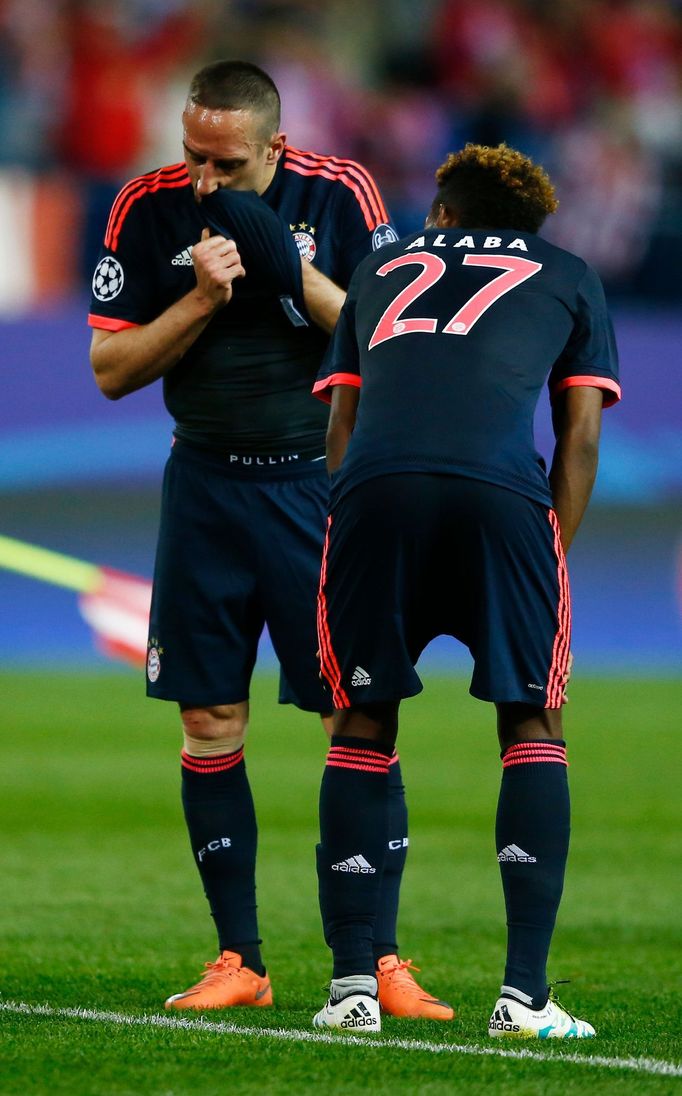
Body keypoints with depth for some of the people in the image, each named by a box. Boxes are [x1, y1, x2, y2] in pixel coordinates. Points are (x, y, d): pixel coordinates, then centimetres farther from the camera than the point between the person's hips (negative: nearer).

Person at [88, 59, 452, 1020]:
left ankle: (380, 960, -1)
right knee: (211, 729, 1)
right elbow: (111, 371, -3)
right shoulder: (149, 209, -4)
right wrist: (200, 300, -18)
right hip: (208, 489, 2)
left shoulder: (338, 193, -7)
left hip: (321, 481, -2)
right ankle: (238, 960, 9)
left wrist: (294, 274, -20)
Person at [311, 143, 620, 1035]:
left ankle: (353, 984, 9)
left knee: (361, 727, 15)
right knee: (534, 726, 11)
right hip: (504, 493, -1)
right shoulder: (568, 278, 29)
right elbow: (580, 438, 20)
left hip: (373, 490, 1)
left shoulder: (382, 270, 34)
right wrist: (552, 562, 23)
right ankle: (526, 996, 1)